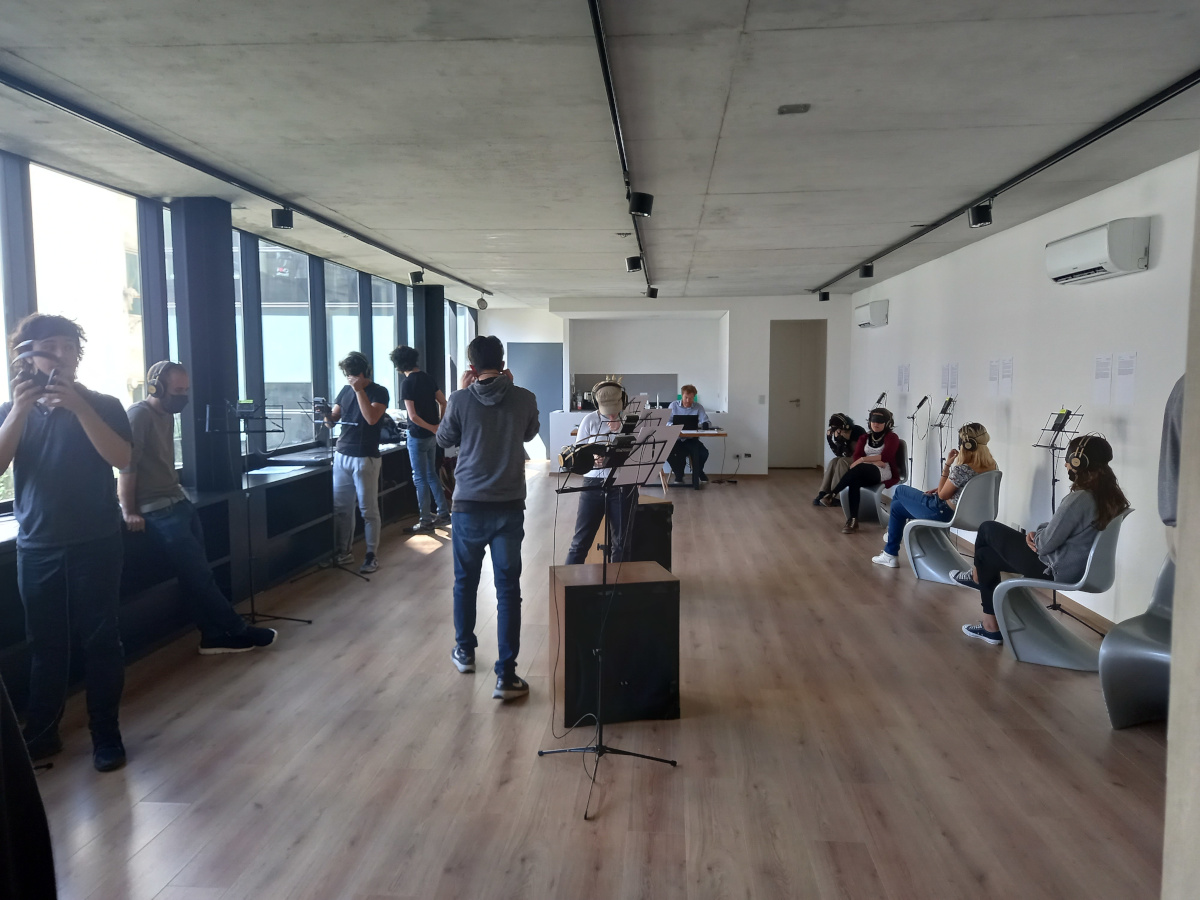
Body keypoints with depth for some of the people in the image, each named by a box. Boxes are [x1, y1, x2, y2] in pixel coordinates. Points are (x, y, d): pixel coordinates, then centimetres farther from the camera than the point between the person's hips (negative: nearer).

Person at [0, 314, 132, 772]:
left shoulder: (102, 405, 0)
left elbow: (122, 458, -15)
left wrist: (79, 407, -22)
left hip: (95, 543, -2)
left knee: (99, 639, 2)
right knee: (45, 643, 10)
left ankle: (106, 734, 12)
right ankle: (41, 733, 23)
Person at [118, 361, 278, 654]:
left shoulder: (167, 415, 15)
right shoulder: (139, 414, -13)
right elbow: (126, 465, -17)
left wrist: (177, 493, 6)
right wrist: (129, 512, -18)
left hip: (178, 501, 9)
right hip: (158, 510, -9)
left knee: (197, 574, 6)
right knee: (198, 574, -3)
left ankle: (215, 636, 11)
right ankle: (237, 630, 6)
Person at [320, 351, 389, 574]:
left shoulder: (379, 392, -3)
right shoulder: (345, 391, 12)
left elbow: (372, 418, -18)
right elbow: (333, 420, 12)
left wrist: (359, 390, -18)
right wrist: (327, 415, -11)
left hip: (365, 458, -5)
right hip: (341, 455, 5)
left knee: (368, 509, -1)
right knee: (341, 506, 7)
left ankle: (372, 555, 6)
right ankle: (344, 552, 17)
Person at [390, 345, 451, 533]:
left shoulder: (407, 383, -16)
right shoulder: (429, 378, 5)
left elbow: (413, 416, -20)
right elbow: (443, 402, 9)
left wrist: (434, 429, -12)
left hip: (418, 436, -7)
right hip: (431, 435, 7)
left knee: (420, 479, 2)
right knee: (431, 474, 17)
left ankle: (426, 521, 8)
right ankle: (443, 514, 19)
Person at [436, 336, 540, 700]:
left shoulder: (460, 400, -8)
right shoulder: (524, 399, -5)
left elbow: (443, 440, 10)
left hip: (468, 506, 0)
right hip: (509, 507, 0)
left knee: (465, 582, 19)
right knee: (508, 589, 2)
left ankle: (464, 651, 37)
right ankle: (506, 675, 0)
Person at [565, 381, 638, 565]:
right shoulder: (590, 420, 2)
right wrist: (592, 457, -19)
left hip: (624, 485, 0)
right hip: (594, 483, 0)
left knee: (621, 542, 9)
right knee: (581, 540, 3)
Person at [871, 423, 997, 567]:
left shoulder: (962, 469, -32)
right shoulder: (991, 465, -5)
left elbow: (942, 495, -18)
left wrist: (947, 465, -18)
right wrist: (940, 489, 7)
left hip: (943, 513, -9)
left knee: (900, 491, 19)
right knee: (897, 506, 22)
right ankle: (890, 554, 33)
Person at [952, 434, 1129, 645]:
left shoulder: (1079, 499, -28)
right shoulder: (1110, 495, 0)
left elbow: (1044, 544, -23)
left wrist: (1033, 537, -1)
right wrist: (1038, 534, -2)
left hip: (1054, 568, -9)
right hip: (1078, 565, 9)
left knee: (988, 529, 5)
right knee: (986, 554, 17)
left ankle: (977, 576, 36)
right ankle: (991, 627, 24)